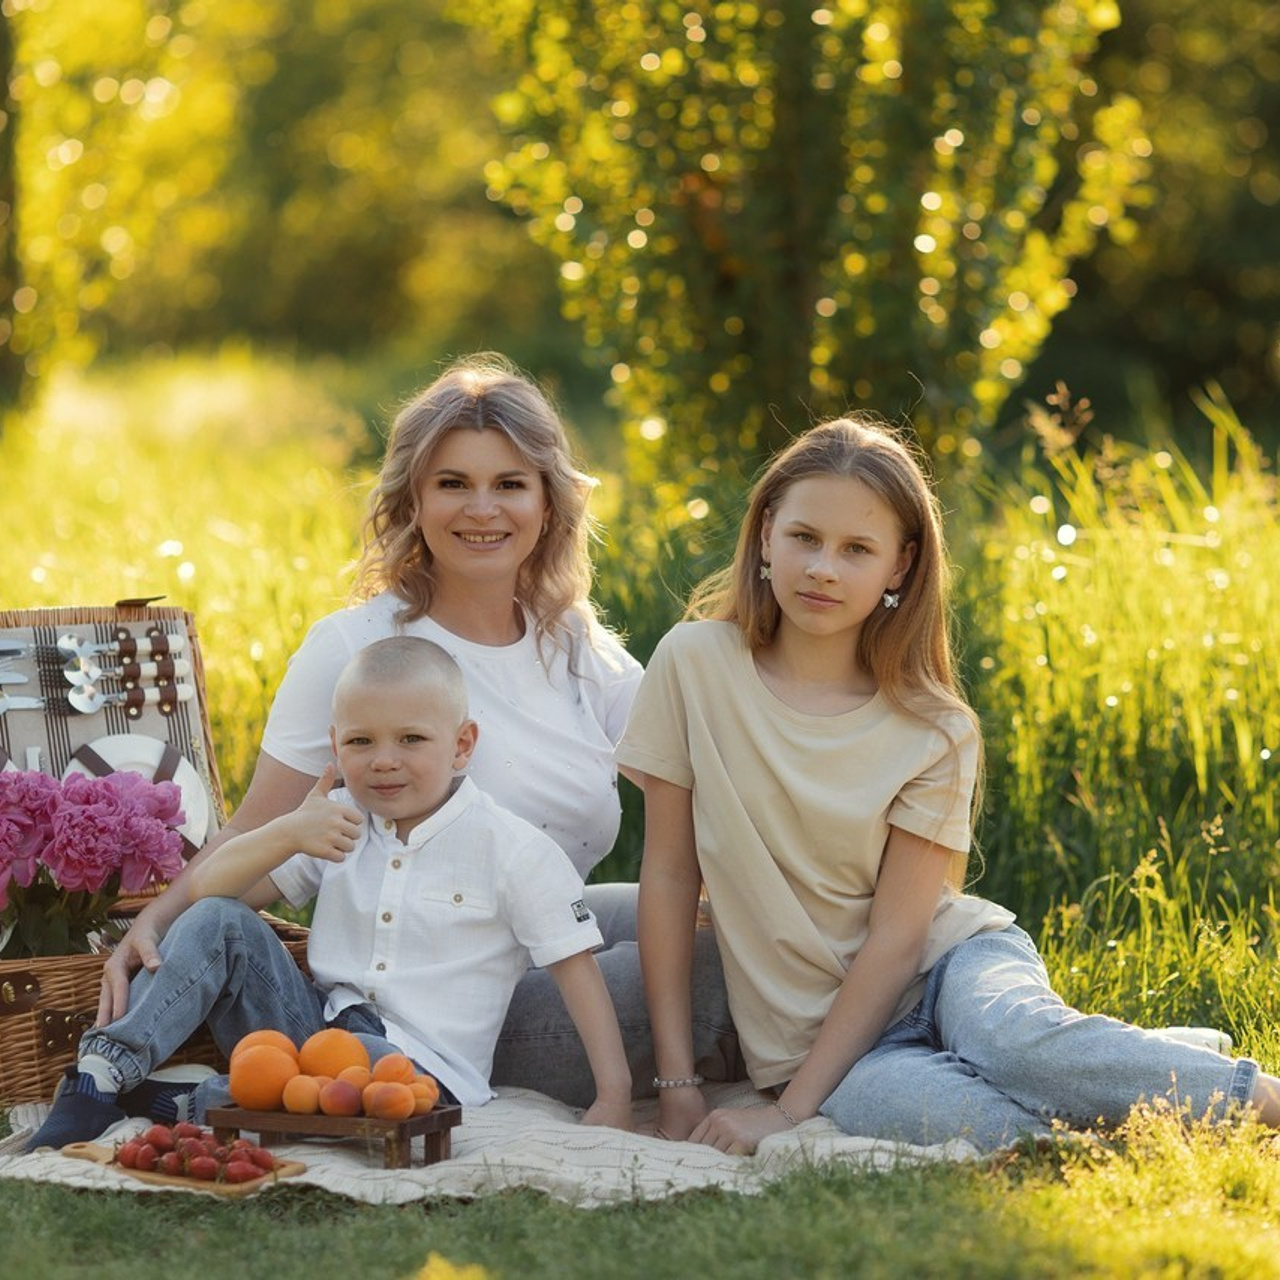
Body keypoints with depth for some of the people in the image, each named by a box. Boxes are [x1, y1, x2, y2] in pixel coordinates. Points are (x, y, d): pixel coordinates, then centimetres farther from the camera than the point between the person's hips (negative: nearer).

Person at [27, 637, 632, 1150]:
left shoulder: (513, 849, -3)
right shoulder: (336, 823, 10)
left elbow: (577, 966, -3)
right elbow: (206, 890, 4)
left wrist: (612, 1100, -12)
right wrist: (286, 835, -16)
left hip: (421, 1067, -5)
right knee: (217, 922, -15)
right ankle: (103, 1072, -25)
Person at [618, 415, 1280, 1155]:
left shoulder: (934, 733, -6)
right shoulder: (696, 664, -4)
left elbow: (897, 936, -8)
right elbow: (669, 873, -1)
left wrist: (792, 1111, -14)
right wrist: (678, 1084, -4)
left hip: (949, 961, 0)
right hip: (806, 1033, 0)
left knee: (1013, 1041, -36)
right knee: (873, 1100, -36)